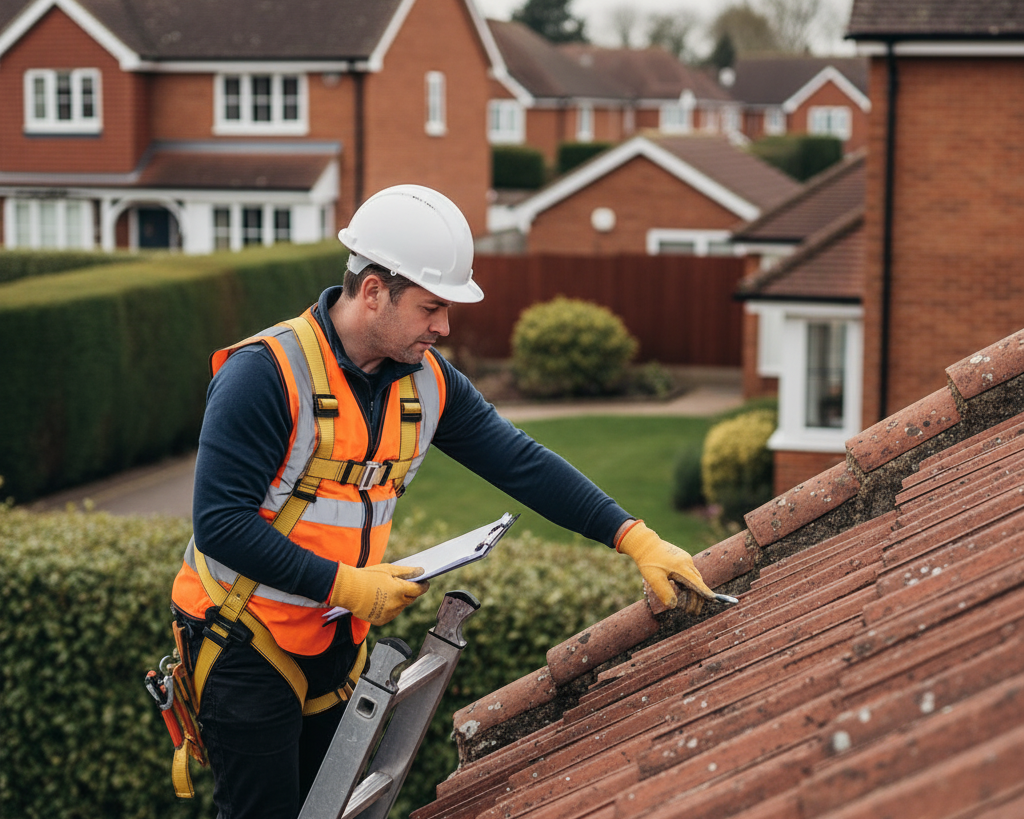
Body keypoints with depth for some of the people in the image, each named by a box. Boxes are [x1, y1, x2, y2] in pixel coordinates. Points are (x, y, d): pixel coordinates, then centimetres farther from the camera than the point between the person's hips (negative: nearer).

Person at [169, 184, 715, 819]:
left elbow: (522, 464, 2)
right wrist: (346, 585, -23)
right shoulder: (267, 374, -22)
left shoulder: (427, 381, 1)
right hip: (246, 644, -7)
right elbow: (221, 522, -24)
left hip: (336, 643, 7)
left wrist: (637, 540, -6)